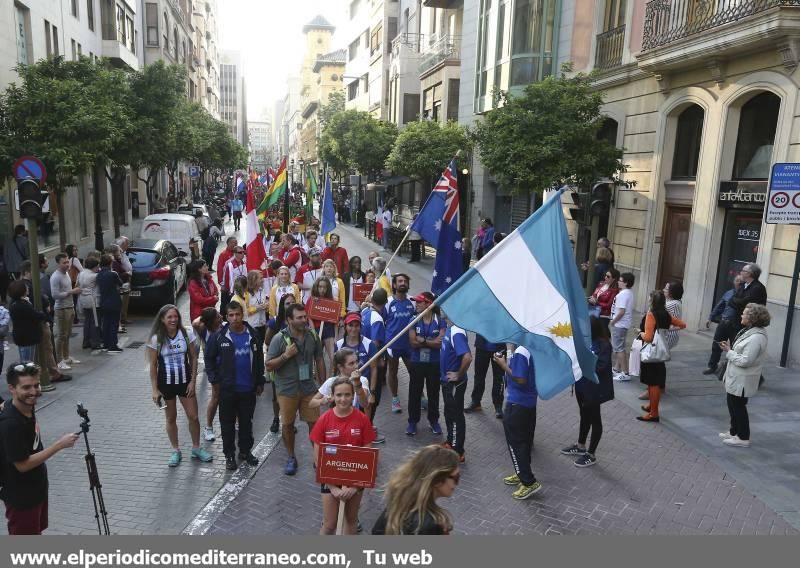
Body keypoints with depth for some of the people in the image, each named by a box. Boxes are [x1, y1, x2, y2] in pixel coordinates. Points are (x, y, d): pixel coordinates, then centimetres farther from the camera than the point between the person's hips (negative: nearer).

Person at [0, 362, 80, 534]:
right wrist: (59, 445, -28)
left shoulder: (28, 406, -7)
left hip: (36, 486, 8)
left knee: (36, 532, 27)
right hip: (20, 495, -8)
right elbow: (22, 464, -26)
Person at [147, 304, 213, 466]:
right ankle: (176, 451, 27)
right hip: (166, 383, -1)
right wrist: (155, 390, -8)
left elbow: (193, 358, -1)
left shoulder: (187, 334, -7)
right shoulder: (156, 339, -10)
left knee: (193, 417, 4)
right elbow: (153, 366, -6)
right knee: (171, 418, 12)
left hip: (185, 381, 1)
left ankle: (196, 448, 23)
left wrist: (193, 381, -6)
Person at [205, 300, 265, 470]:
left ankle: (245, 451, 30)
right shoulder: (219, 337, -8)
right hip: (227, 389, -1)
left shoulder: (253, 335, -2)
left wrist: (260, 382, 8)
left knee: (246, 421, 14)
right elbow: (209, 358, 3)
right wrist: (214, 379, -4)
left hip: (248, 388, 2)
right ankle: (229, 455, 23)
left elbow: (259, 360, 6)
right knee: (228, 423, 9)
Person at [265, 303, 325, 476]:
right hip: (287, 389, -2)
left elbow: (319, 360, 10)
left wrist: (322, 383, 10)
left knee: (314, 423, 5)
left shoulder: (312, 336, -1)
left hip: (309, 388, 2)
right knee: (287, 425, 10)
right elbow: (269, 366, -8)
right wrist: (285, 355, -23)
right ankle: (291, 458, 28)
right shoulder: (279, 338, -12)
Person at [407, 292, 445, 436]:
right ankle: (412, 421, 21)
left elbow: (440, 343, -17)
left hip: (434, 363, -1)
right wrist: (431, 341, -14)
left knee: (433, 393, 11)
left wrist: (422, 340, -14)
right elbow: (413, 342, -11)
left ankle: (434, 421, 27)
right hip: (416, 363, 1)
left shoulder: (440, 321, -7)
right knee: (414, 392, 8)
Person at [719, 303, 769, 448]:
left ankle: (743, 438, 19)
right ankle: (734, 432, 35)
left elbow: (745, 361, -26)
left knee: (738, 407, 5)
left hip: (742, 381, -10)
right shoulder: (749, 331, 5)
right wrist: (729, 348, -1)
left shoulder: (756, 338, -26)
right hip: (735, 378, 10)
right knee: (732, 404, 20)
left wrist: (728, 352, -16)